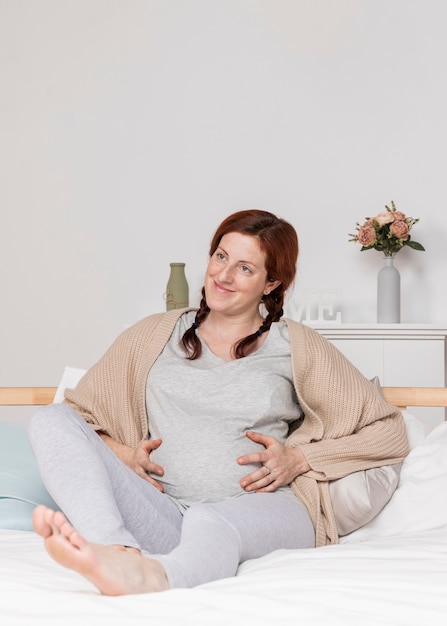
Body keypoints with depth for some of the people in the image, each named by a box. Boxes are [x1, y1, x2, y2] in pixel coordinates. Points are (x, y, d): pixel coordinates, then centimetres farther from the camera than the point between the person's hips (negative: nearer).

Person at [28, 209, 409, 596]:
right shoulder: (154, 335, 19)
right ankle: (119, 550, -45)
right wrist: (121, 454, 0)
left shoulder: (297, 347, 14)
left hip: (261, 511, -2)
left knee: (210, 524, -39)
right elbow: (80, 412, 21)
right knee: (53, 421, -18)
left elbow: (388, 431, 13)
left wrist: (299, 459, -1)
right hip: (164, 515, 3)